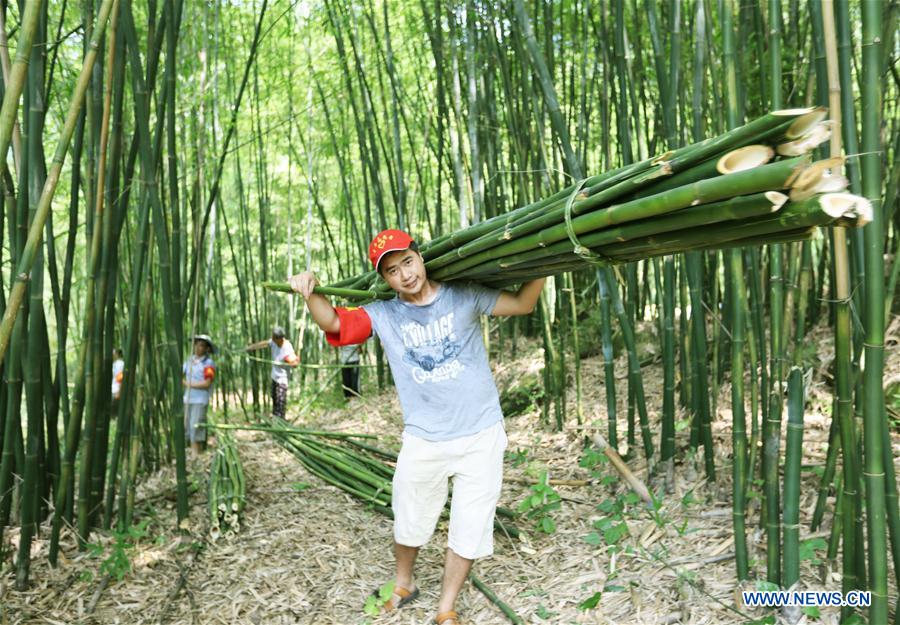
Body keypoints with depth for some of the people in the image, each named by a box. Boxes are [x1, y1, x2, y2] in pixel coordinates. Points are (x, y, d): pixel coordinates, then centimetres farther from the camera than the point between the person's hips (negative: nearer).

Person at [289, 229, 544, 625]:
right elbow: (332, 322, -5)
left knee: (469, 530, 9)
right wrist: (310, 292, -24)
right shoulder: (383, 315, 0)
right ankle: (403, 586, 48)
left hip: (480, 436, -1)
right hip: (423, 441, 1)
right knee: (409, 522, 19)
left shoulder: (463, 297, -4)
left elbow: (522, 304, -1)